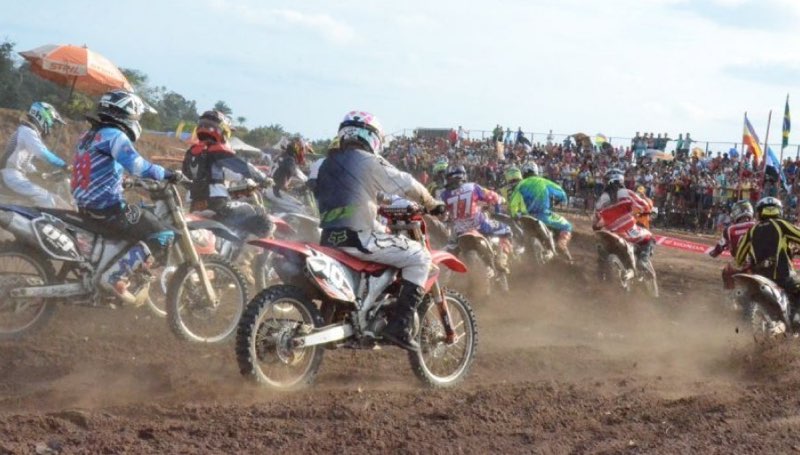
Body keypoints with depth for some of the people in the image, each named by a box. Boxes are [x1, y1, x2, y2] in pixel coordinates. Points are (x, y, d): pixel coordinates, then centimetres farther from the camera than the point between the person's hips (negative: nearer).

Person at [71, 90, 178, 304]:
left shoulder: (89, 135, 18)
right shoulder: (114, 135, -11)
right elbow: (136, 164, -28)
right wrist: (168, 175, -20)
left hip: (86, 206, 10)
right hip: (108, 207, -10)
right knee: (164, 236, -8)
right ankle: (113, 276, -14)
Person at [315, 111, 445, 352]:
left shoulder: (327, 164, 18)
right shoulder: (369, 162, -3)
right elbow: (407, 185, -1)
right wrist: (432, 204, 16)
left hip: (329, 239, 8)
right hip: (359, 239, -8)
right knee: (419, 256, 1)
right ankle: (400, 325, -10)